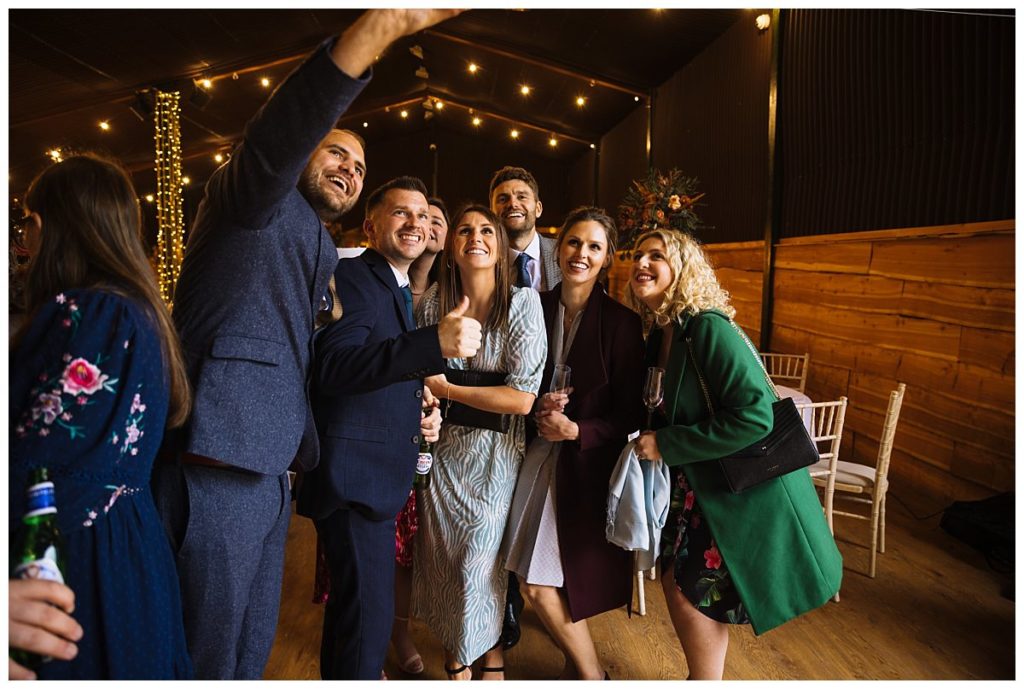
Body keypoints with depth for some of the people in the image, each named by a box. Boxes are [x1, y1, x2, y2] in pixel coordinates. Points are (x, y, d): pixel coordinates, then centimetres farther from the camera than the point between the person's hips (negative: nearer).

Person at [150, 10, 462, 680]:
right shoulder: (260, 202, -2)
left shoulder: (324, 250, 23)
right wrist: (380, 26, -37)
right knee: (210, 655, 2)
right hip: (219, 465, -8)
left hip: (270, 470, 9)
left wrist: (328, 312, 12)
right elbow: (275, 139, -26)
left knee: (252, 648, 18)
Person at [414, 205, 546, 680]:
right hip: (443, 446, 3)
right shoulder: (433, 299, -3)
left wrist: (447, 390, -13)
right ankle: (455, 655, 35)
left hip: (496, 450, -3)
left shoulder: (522, 303, -13)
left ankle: (491, 655, 33)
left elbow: (523, 399, -17)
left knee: (482, 557, 2)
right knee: (441, 554, 9)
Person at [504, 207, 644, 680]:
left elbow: (630, 414, -7)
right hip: (538, 456, 4)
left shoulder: (621, 323, -8)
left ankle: (587, 672, 27)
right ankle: (591, 674, 35)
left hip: (589, 465, -4)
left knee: (540, 586, -2)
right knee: (534, 584, 9)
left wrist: (577, 429, -19)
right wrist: (539, 405, -10)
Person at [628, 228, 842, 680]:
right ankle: (702, 677, 36)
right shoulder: (661, 335, 4)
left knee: (695, 593, 2)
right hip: (699, 485, 8)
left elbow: (754, 416, -28)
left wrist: (666, 445, -23)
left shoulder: (709, 328, -23)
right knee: (674, 580, 13)